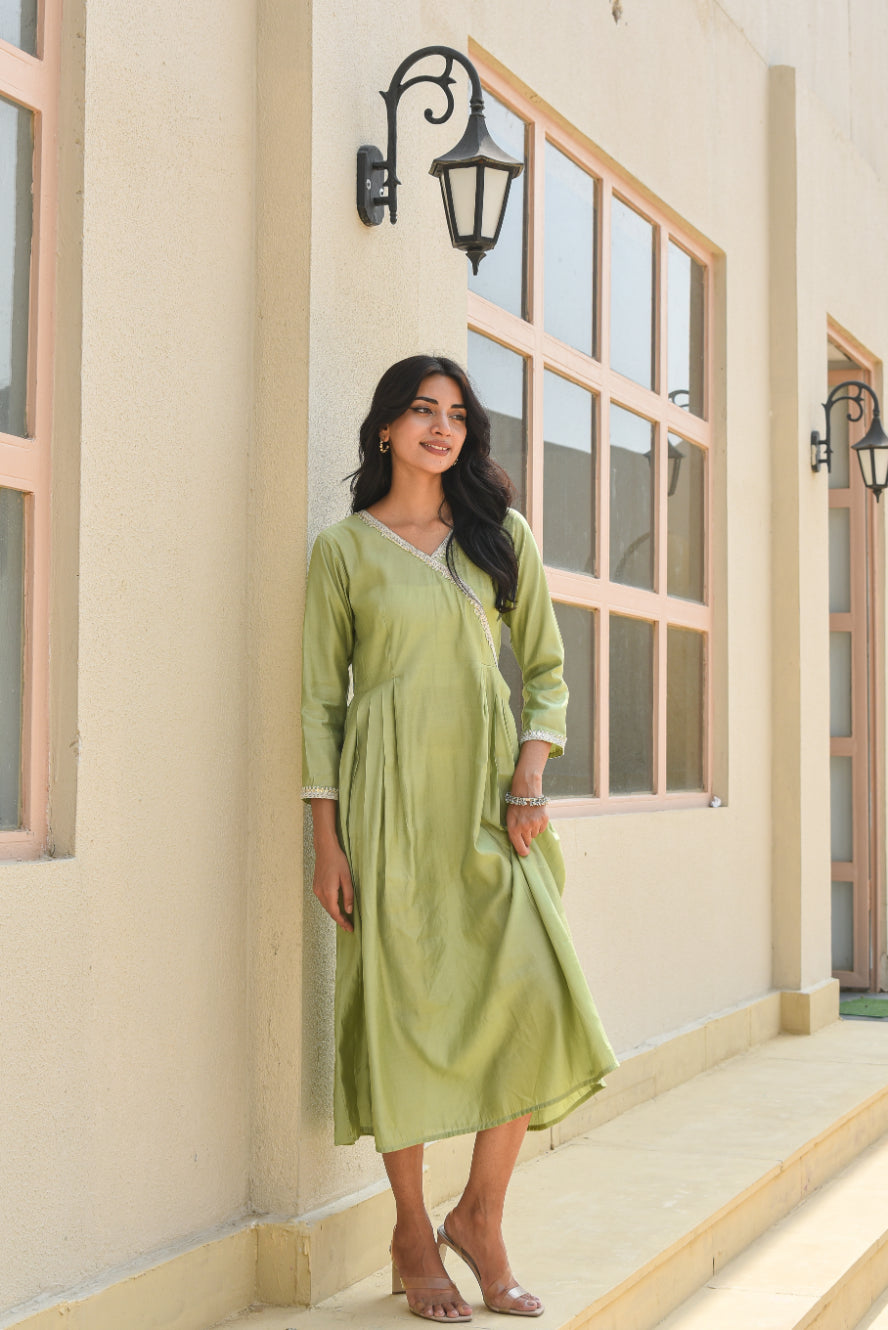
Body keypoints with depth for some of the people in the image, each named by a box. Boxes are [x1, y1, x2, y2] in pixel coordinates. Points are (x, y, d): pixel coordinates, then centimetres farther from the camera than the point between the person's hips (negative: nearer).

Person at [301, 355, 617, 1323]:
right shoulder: (344, 549, 5)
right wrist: (326, 839, -3)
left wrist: (529, 776, -4)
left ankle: (480, 1215, 6)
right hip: (389, 791, -2)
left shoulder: (502, 536, 12)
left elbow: (546, 671, 13)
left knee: (533, 990, -12)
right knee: (402, 1001, -3)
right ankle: (412, 1233, 13)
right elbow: (320, 699, 4)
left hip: (489, 787, 2)